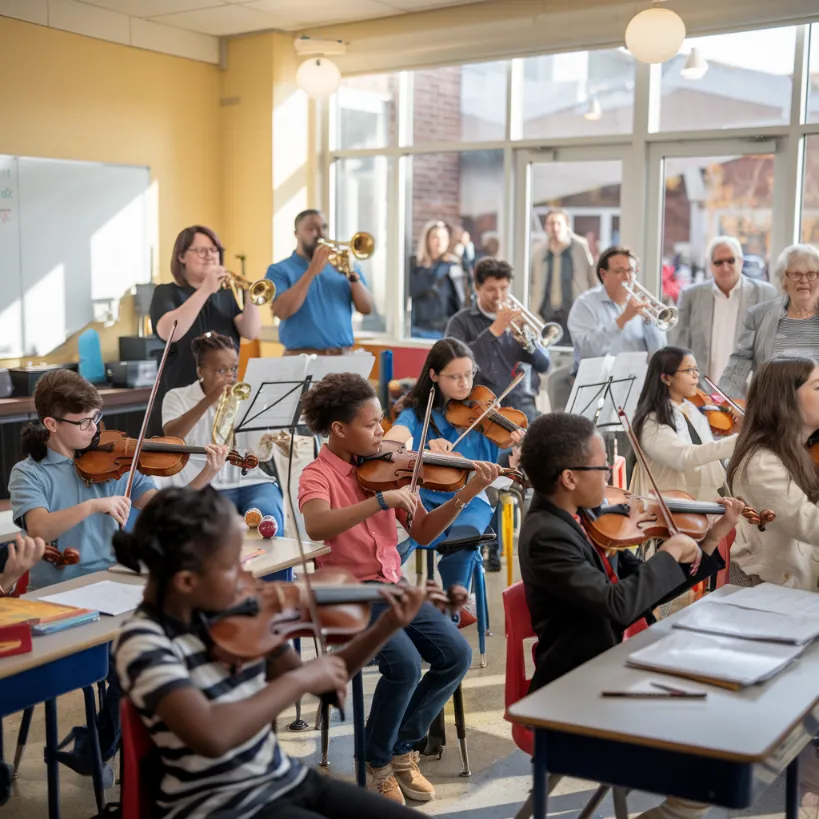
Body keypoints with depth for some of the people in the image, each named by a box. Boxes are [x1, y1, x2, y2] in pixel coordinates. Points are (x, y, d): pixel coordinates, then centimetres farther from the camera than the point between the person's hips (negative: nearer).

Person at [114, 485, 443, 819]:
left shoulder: (238, 611, -1)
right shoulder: (143, 641, -20)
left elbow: (315, 682, 8)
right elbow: (211, 736, -37)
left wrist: (386, 626, -2)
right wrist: (300, 679, -27)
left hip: (287, 780, 7)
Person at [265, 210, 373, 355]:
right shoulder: (279, 270, 2)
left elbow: (366, 309, 4)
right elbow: (281, 312, -14)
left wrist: (352, 275, -12)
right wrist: (312, 271, -16)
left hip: (344, 356, 3)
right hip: (302, 357, -3)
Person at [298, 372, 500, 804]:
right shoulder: (317, 474, -10)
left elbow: (423, 532, 6)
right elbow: (316, 527, -33)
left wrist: (464, 495, -8)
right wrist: (383, 500, -39)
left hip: (392, 585, 6)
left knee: (456, 654, -12)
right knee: (405, 663, -27)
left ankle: (401, 748, 9)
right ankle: (379, 761, 1)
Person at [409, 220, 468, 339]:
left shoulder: (453, 265, 6)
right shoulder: (414, 263, 2)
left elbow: (462, 299, 3)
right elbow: (412, 290, -15)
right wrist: (441, 267, -13)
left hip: (448, 330, 1)